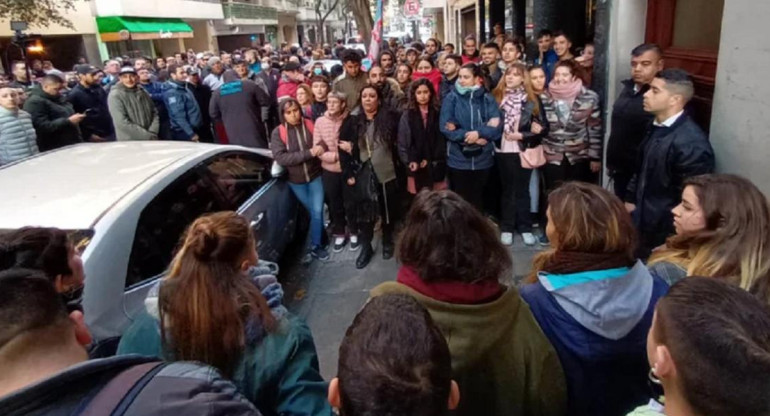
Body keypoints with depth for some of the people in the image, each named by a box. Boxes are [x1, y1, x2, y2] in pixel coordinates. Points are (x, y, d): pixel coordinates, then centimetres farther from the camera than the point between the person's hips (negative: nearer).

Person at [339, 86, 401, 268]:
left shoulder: (390, 118, -2)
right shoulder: (352, 122, 3)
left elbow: (396, 143, -2)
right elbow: (343, 148, 1)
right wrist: (348, 173, -5)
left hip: (385, 172, -1)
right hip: (361, 174, 1)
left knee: (387, 210, 13)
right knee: (363, 212, 5)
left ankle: (387, 243, 34)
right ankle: (366, 247, 22)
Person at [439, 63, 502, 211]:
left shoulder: (488, 99, 3)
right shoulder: (451, 98, -1)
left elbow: (497, 126, -7)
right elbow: (446, 128, -9)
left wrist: (479, 133, -23)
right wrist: (468, 137, -17)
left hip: (482, 159, 2)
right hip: (458, 159, -1)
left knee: (477, 200, 14)